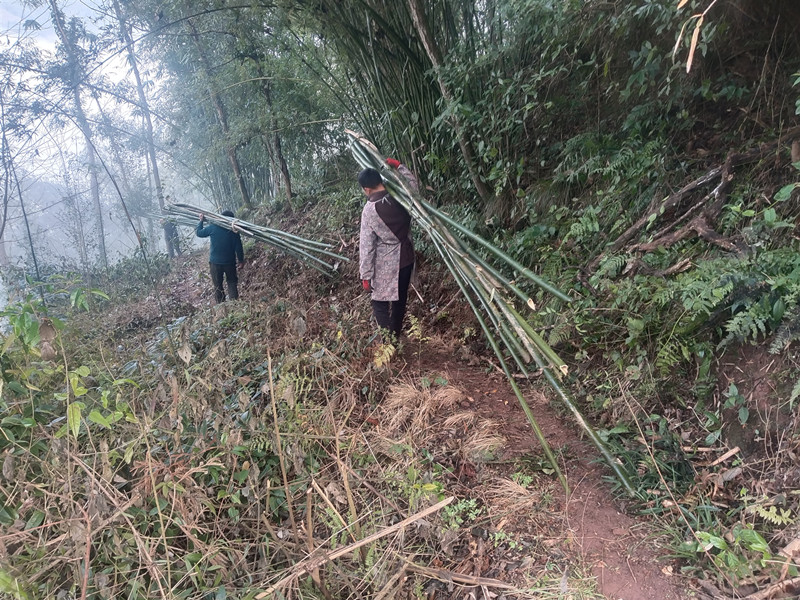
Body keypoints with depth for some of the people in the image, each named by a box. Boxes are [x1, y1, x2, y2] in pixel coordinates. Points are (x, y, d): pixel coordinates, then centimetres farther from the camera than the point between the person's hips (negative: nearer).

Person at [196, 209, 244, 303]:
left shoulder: (213, 227, -10)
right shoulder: (234, 231, -7)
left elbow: (199, 233, 3)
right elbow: (238, 248, -5)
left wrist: (201, 221, 16)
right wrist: (241, 260, 8)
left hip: (215, 262, 0)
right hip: (230, 262, 1)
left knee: (217, 285, 11)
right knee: (232, 283, 14)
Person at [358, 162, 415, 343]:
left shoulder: (370, 210, -18)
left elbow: (366, 245, -16)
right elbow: (413, 182, 20)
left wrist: (366, 275, -10)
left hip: (386, 265, -6)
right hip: (406, 258, 6)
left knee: (380, 303, 8)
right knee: (400, 299, 19)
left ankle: (388, 343, 7)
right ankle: (396, 337, 34)